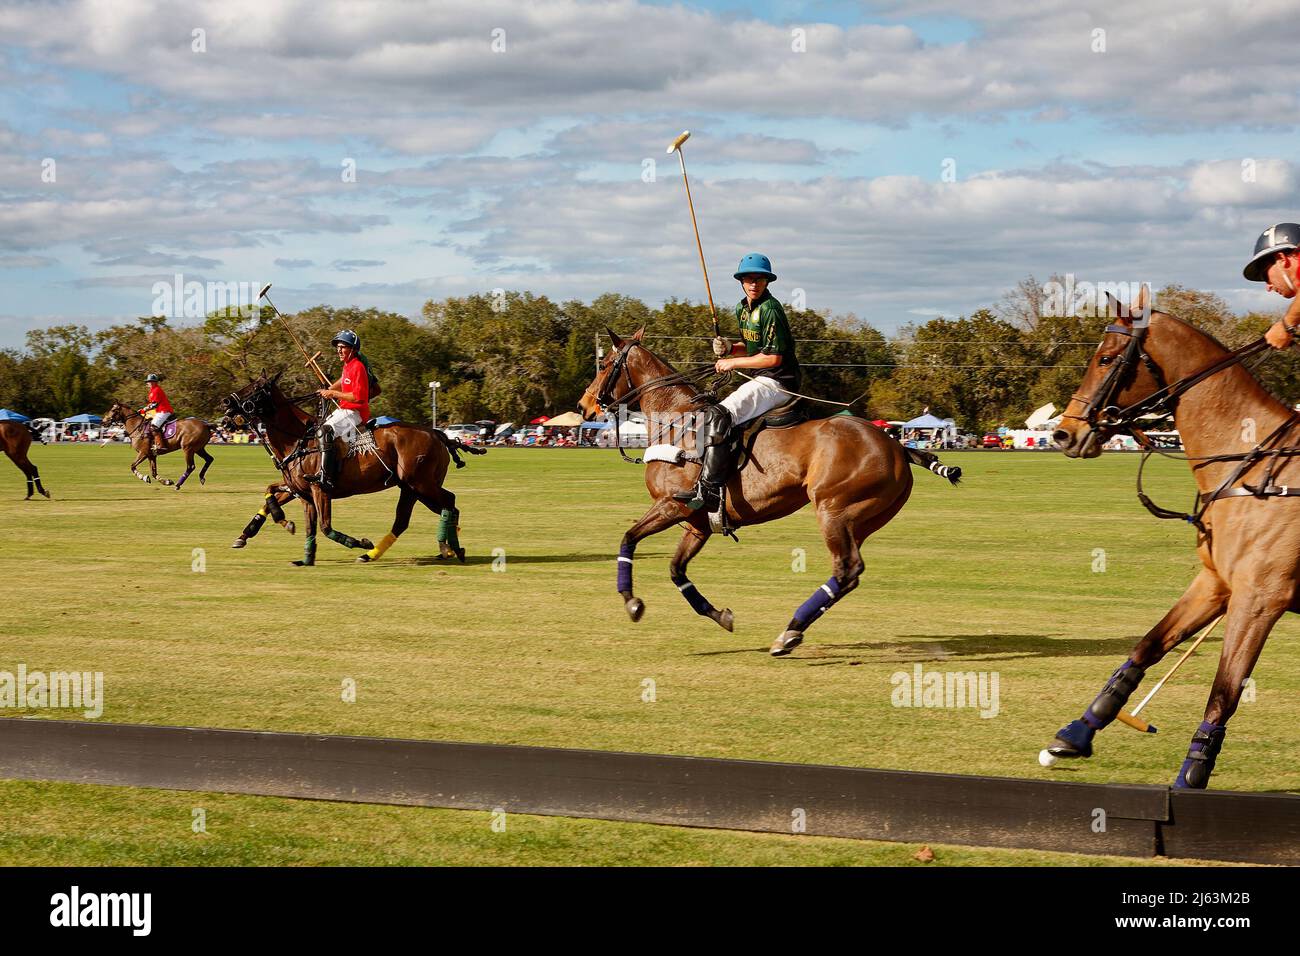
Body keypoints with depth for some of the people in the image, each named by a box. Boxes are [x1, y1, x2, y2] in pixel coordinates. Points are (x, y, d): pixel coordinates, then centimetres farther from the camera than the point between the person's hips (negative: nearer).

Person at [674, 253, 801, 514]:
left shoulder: (770, 309, -14)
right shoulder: (743, 309, 15)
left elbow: (774, 357, -19)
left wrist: (733, 362, -12)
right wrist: (729, 348, 7)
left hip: (777, 382, -11)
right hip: (759, 380, 11)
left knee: (718, 415, -27)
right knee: (705, 414, 15)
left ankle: (710, 490, -33)